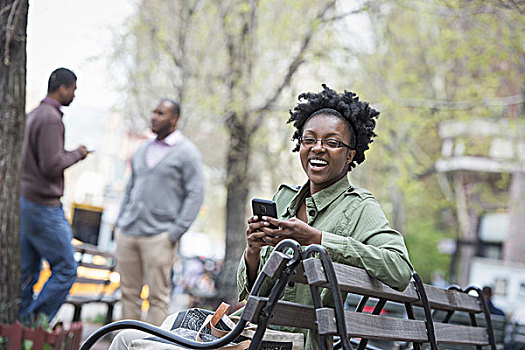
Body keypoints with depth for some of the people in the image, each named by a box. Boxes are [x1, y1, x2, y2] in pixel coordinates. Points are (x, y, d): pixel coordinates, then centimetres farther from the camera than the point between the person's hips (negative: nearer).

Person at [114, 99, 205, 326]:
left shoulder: (187, 152, -3)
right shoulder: (143, 150, 17)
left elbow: (195, 194, -7)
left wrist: (175, 232, -13)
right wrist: (120, 221, 14)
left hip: (158, 236, -6)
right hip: (127, 233, 6)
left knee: (157, 296, -3)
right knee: (129, 292, 8)